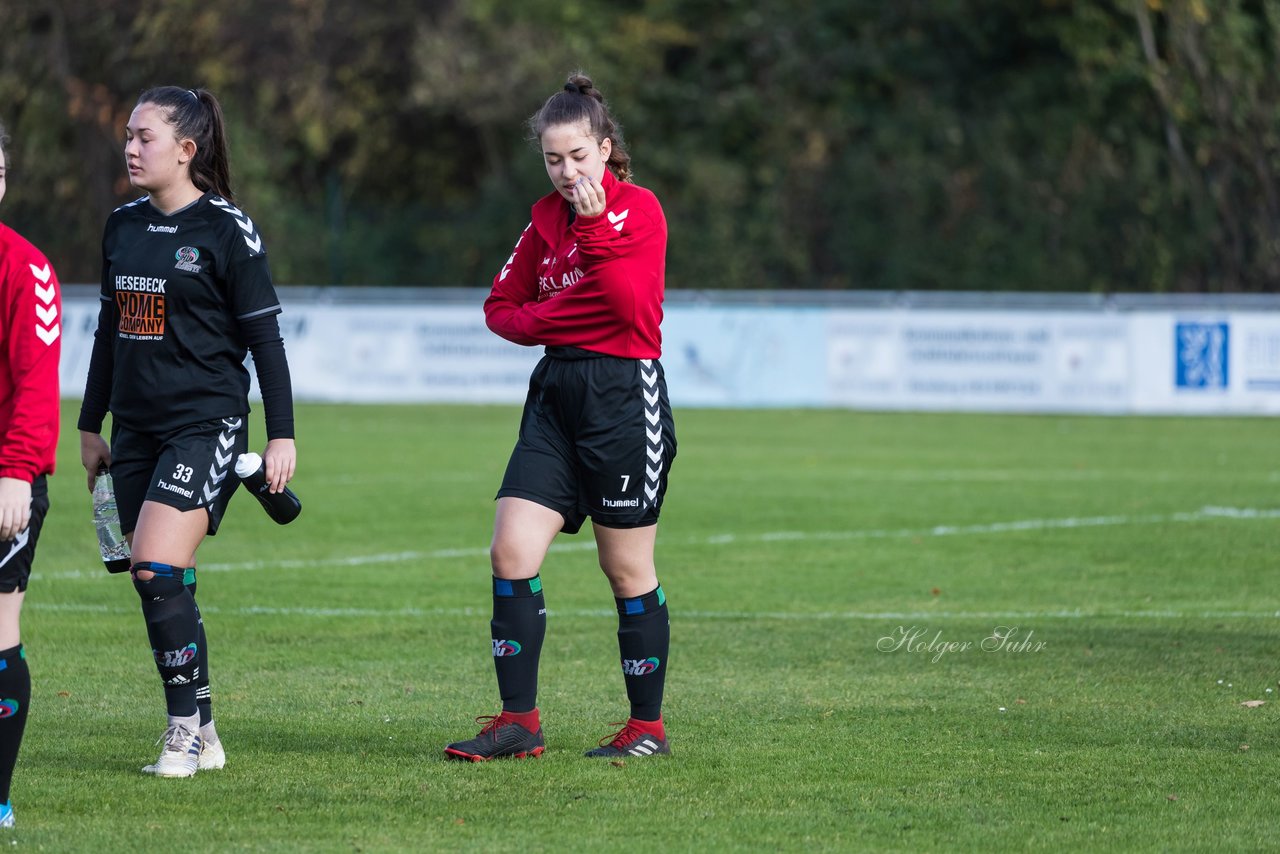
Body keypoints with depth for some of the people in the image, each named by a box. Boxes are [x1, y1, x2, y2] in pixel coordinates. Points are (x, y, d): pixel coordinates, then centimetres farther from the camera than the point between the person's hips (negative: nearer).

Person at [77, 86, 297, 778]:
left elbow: (265, 335, -6)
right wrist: (90, 425, 21)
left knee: (157, 570, -18)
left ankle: (185, 727, -8)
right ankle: (201, 736, 12)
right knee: (163, 589, 4)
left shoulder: (226, 228, -7)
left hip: (206, 424, -6)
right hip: (135, 428, 6)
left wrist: (282, 435, -9)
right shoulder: (123, 226, 11)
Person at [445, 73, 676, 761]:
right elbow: (501, 306, 17)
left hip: (625, 396, -6)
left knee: (627, 569, 1)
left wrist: (594, 228, -23)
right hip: (556, 394, 6)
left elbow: (630, 305, -19)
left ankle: (648, 725, 13)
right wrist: (548, 320, -3)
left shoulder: (639, 209, -6)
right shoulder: (547, 218, 12)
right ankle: (519, 722, 0)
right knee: (511, 550, -6)